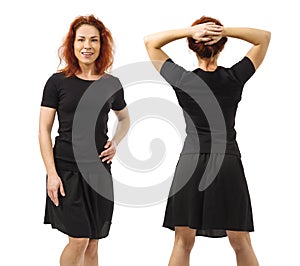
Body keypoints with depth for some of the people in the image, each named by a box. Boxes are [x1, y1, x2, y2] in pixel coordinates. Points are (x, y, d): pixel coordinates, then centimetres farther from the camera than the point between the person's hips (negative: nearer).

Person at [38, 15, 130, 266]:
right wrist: (52, 174, -11)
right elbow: (44, 130, -3)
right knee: (79, 240, -10)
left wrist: (116, 142, 3)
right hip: (67, 168, -3)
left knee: (93, 245, 7)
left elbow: (125, 118, 24)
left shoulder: (112, 84, 6)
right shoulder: (58, 82, -3)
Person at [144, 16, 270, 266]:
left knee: (183, 242, 7)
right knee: (241, 243, 7)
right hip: (228, 162, 0)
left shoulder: (182, 80, -2)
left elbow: (150, 42, 9)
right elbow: (265, 37, 10)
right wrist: (226, 31, -6)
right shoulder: (234, 78, -2)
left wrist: (189, 30, -5)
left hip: (191, 162, 0)